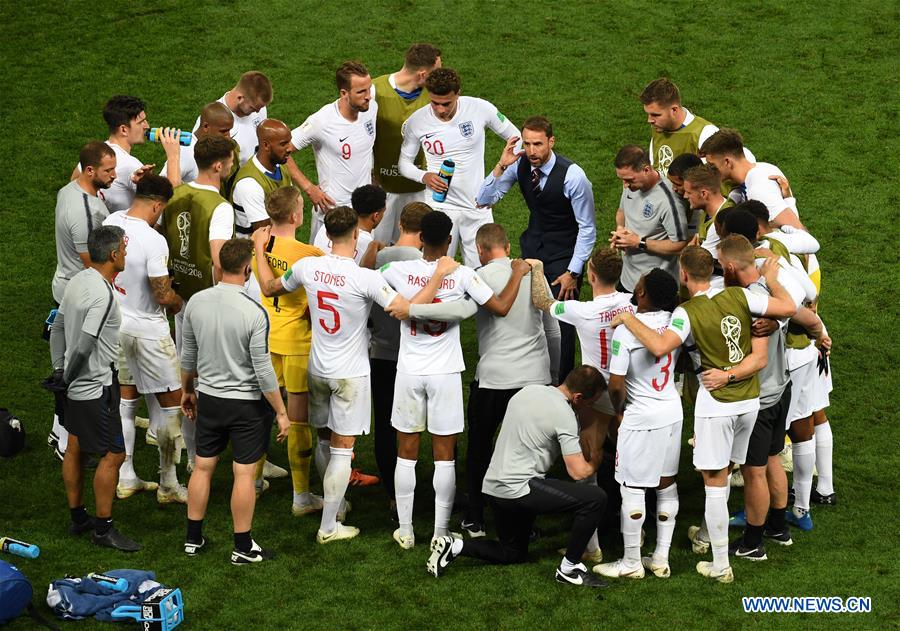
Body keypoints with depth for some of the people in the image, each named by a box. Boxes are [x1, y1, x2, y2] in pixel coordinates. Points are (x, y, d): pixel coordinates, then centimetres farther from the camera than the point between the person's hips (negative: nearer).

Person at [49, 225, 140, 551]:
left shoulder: (77, 281, 6)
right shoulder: (102, 294, -23)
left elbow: (57, 328, 13)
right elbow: (84, 346, -24)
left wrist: (59, 369, 14)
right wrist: (68, 377, -10)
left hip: (76, 386, 10)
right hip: (97, 387, -10)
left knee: (75, 448, 18)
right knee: (113, 454, -3)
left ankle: (77, 518, 30)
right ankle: (103, 528, 3)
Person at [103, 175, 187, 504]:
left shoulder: (110, 223, -4)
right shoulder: (154, 241, -26)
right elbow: (164, 296, -22)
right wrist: (180, 302, 0)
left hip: (116, 324, 8)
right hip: (148, 329, -7)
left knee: (126, 397, 18)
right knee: (171, 402, 5)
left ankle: (125, 479, 24)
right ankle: (168, 485, 11)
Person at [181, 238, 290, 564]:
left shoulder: (196, 302, -7)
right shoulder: (253, 313, -22)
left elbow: (188, 354, 6)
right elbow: (263, 371, -18)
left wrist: (187, 390, 23)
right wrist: (281, 413, -7)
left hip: (208, 398, 5)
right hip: (247, 403, -5)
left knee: (203, 467, 16)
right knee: (244, 474, 5)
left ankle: (193, 538, 27)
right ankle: (243, 547, 14)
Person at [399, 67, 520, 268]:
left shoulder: (479, 108, -9)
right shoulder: (416, 122, -7)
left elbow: (514, 137, 6)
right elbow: (404, 163, 7)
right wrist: (424, 176, -14)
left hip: (478, 206, 1)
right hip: (440, 207, -1)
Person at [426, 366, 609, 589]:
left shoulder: (527, 391, 12)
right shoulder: (565, 415, -13)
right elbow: (579, 471, -14)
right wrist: (595, 460, 9)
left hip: (493, 487, 9)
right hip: (519, 489, -9)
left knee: (513, 553, 26)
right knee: (595, 498, -11)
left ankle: (454, 546, 8)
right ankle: (569, 568, -3)